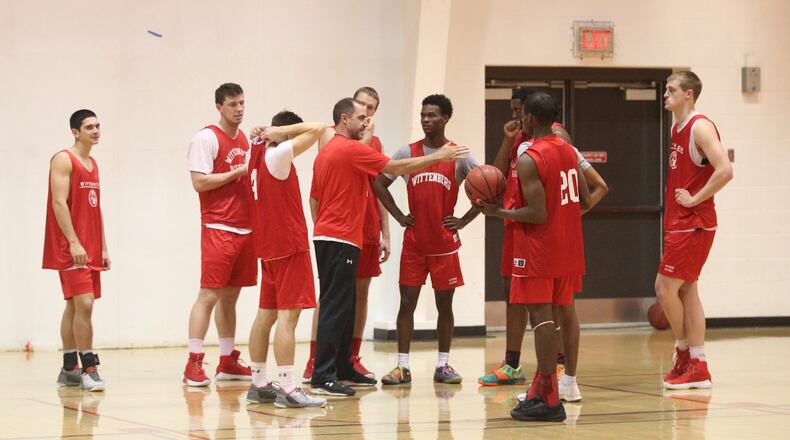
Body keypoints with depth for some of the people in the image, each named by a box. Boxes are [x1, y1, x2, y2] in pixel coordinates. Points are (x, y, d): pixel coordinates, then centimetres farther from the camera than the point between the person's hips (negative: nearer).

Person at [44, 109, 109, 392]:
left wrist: (103, 248, 16)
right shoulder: (64, 160, -8)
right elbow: (59, 203, -17)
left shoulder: (93, 164, 17)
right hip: (70, 248, -9)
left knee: (75, 306, 11)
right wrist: (74, 242, -23)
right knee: (83, 303, -15)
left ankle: (69, 370, 15)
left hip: (91, 249, 9)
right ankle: (88, 369, -14)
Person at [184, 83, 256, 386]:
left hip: (245, 229, 7)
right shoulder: (207, 138, -7)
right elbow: (199, 182, -14)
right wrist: (236, 173, -14)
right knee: (209, 294, -10)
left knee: (230, 295, 11)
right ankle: (193, 364, -10)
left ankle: (228, 362, 16)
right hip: (218, 228, -7)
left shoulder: (245, 139, 16)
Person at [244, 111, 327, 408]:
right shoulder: (278, 154, -14)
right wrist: (281, 131, -12)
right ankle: (287, 389, -15)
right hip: (289, 244, -9)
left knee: (266, 314, 13)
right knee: (288, 315, -11)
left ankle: (259, 384, 17)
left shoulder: (256, 153, 10)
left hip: (268, 247, 9)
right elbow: (318, 129, -18)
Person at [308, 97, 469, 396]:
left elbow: (314, 198, 20)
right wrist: (438, 157, -2)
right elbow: (397, 168, -10)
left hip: (326, 237, 10)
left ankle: (343, 368, 21)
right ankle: (322, 377, -13)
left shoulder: (325, 152, 16)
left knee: (344, 306, 15)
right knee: (335, 307, -10)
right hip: (341, 239, -10)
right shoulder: (352, 149, -12)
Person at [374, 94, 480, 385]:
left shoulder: (459, 156, -3)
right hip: (414, 242, 1)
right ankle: (402, 367, 2)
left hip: (445, 243, -1)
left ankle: (443, 366, 14)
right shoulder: (408, 153, 2)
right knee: (407, 303, -1)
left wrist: (463, 221, -6)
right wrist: (399, 216, 1)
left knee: (444, 304, 5)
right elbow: (379, 184, 9)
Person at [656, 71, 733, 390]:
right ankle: (697, 367, 11)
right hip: (678, 223, 10)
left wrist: (694, 199, -20)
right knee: (686, 291, 9)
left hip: (693, 225, -10)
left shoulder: (700, 127, -15)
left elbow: (724, 171, -26)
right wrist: (672, 213, 14)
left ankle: (685, 350, 9)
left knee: (665, 288, -8)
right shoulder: (677, 128, 14)